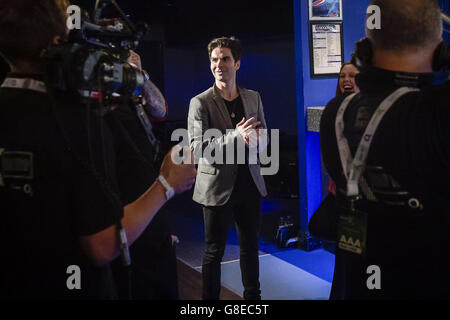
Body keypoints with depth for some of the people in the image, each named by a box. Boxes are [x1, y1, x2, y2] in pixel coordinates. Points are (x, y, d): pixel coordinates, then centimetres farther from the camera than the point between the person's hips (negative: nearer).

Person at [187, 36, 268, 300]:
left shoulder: (253, 98, 6)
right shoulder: (200, 103, -9)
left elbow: (264, 138, 13)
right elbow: (198, 149, -16)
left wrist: (255, 141, -12)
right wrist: (235, 136, -26)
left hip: (250, 184, 5)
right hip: (218, 186, -4)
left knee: (251, 247, 17)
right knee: (214, 251, 8)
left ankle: (253, 296, 35)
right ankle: (210, 298, 25)